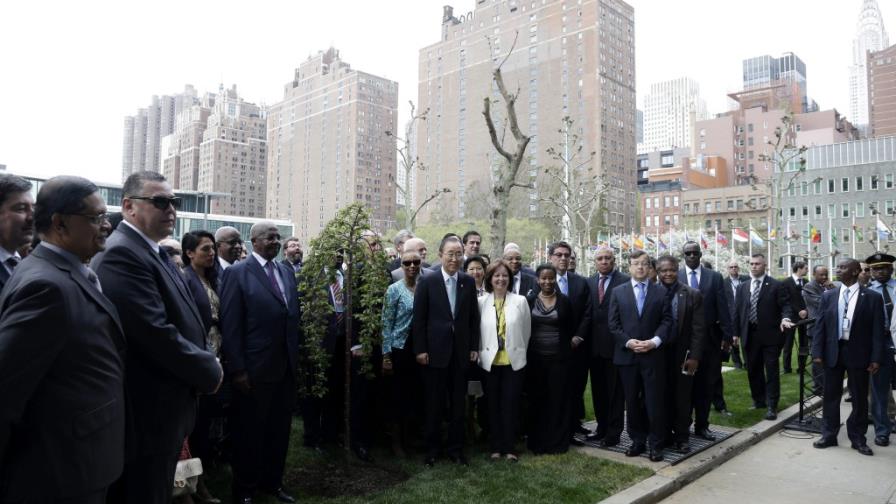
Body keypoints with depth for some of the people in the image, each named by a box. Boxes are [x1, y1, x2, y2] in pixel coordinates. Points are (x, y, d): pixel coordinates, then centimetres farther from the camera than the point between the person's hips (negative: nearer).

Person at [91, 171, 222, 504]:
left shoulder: (155, 253, 11)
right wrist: (209, 371, -14)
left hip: (165, 410, 10)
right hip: (146, 415, -10)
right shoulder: (121, 254, -21)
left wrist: (204, 362, 3)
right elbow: (157, 334, -27)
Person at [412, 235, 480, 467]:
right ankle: (432, 448, 23)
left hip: (461, 352, 3)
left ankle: (456, 448, 25)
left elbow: (474, 317, 7)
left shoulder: (469, 282, 4)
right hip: (435, 351, -2)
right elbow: (419, 318, -4)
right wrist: (420, 350, -8)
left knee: (458, 403, 10)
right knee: (434, 403, 8)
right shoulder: (427, 282, -5)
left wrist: (474, 347, 3)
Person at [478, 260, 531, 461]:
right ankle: (495, 446, 20)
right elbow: (478, 331, 4)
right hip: (490, 362, 1)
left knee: (511, 405, 3)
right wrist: (481, 354, 2)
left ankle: (509, 447, 15)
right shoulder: (481, 302, 0)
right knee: (493, 405, 8)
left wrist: (519, 352, 7)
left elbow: (526, 331, 6)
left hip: (514, 361, 0)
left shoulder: (520, 301, 0)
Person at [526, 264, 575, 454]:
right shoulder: (529, 300, 2)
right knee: (536, 400, 6)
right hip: (535, 358, 1)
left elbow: (570, 329, 6)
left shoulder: (564, 301, 1)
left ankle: (558, 442, 15)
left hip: (558, 357, -1)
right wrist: (525, 353, 2)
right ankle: (537, 442, 17)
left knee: (558, 399, 3)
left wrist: (568, 351, 2)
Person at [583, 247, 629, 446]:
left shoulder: (625, 281, -8)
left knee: (615, 390, 5)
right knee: (598, 389, 15)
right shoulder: (589, 282, 9)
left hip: (615, 344, -5)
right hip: (594, 344, 6)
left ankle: (613, 432, 16)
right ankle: (602, 427, 28)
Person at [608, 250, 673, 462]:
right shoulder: (618, 292, 7)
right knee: (632, 402, 9)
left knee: (654, 401, 1)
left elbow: (667, 321, 0)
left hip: (654, 355, -1)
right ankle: (637, 441, 21)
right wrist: (628, 342, -11)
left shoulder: (661, 292, 5)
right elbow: (614, 324, 3)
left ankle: (655, 444, 14)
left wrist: (654, 341, -14)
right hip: (627, 355, 1)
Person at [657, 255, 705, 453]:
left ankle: (682, 437, 21)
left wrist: (694, 357, -9)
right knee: (662, 397, 9)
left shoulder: (693, 295, -2)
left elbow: (698, 329, -3)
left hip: (682, 355, -1)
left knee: (682, 398, 8)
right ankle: (665, 435, 22)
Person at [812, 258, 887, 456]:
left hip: (859, 354, -2)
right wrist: (817, 352, -2)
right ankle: (829, 435, 20)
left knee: (859, 398, 8)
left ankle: (858, 438, 22)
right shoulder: (828, 296, 4)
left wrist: (876, 358, -8)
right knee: (831, 395, 9)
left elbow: (878, 330, -4)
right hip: (833, 352, 2)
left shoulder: (872, 297, -2)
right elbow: (819, 326, 4)